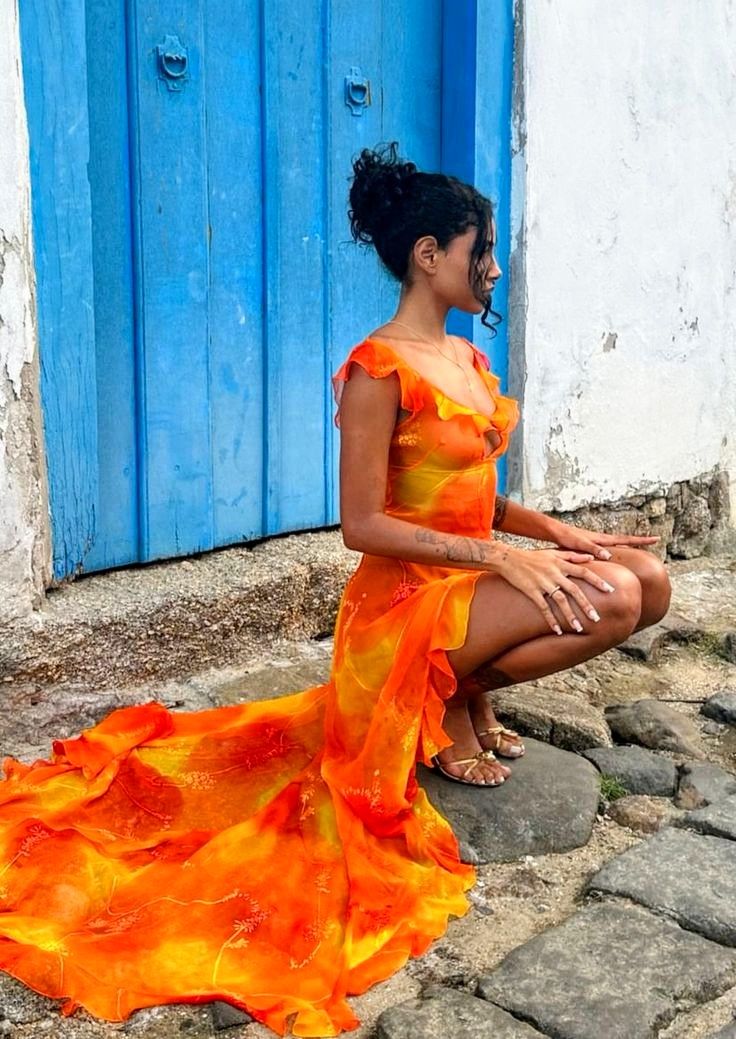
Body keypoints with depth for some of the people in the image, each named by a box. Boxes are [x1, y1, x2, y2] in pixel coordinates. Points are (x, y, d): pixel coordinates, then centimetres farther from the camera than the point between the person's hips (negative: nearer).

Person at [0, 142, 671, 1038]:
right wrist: (500, 556, -22)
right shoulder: (380, 369, -16)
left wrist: (559, 533, 3)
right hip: (406, 596, -9)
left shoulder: (464, 356, 11)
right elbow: (362, 526, -19)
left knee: (648, 582, 0)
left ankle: (466, 693, 10)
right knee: (607, 597, -23)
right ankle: (449, 703, -1)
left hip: (469, 579, 9)